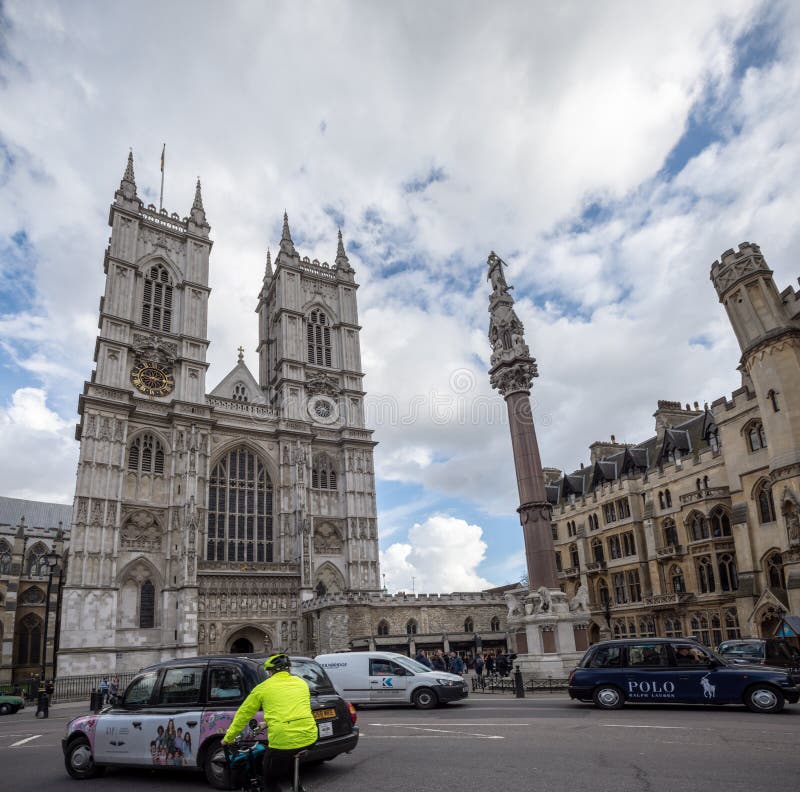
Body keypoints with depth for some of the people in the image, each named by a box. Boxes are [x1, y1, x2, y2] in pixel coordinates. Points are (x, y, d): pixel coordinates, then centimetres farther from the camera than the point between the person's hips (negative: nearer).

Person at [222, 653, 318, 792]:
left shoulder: (263, 688, 7)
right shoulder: (302, 683, 18)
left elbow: (243, 714, 14)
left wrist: (228, 738, 27)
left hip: (282, 740, -4)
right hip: (309, 738, 5)